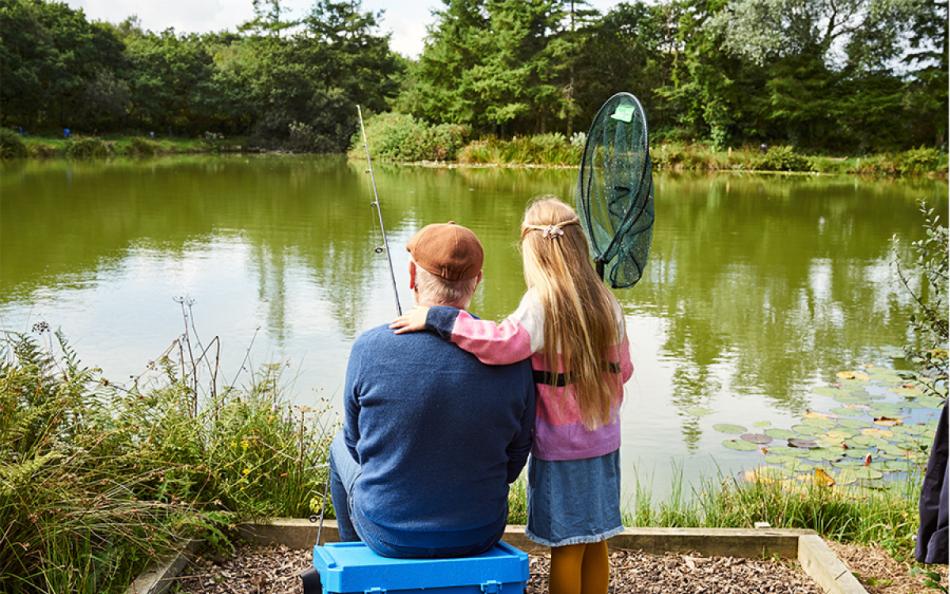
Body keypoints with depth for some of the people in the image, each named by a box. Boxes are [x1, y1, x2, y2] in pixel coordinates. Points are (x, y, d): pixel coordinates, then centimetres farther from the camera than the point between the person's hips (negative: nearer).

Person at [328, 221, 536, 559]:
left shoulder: (370, 349, -18)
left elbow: (357, 440, -2)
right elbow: (515, 459, -2)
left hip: (388, 534, -1)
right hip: (481, 535, 2)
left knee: (341, 447, 30)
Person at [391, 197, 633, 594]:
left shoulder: (542, 302, -18)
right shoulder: (607, 304, 1)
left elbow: (503, 343, -35)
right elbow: (622, 369, 9)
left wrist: (435, 318, -30)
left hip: (560, 448, -6)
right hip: (604, 442, 6)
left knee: (565, 546, 5)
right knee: (594, 541, 16)